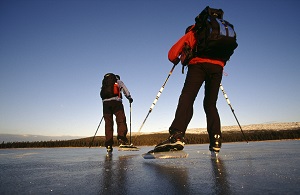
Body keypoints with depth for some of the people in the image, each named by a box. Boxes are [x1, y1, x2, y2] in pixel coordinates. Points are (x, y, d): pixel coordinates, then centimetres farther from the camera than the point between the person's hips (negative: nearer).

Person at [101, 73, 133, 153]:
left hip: (105, 102, 4)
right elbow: (124, 89, 7)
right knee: (121, 120, -5)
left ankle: (108, 145, -4)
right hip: (116, 101, -3)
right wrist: (129, 97, 3)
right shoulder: (119, 82, 22)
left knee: (108, 123, 1)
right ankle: (121, 138, -25)